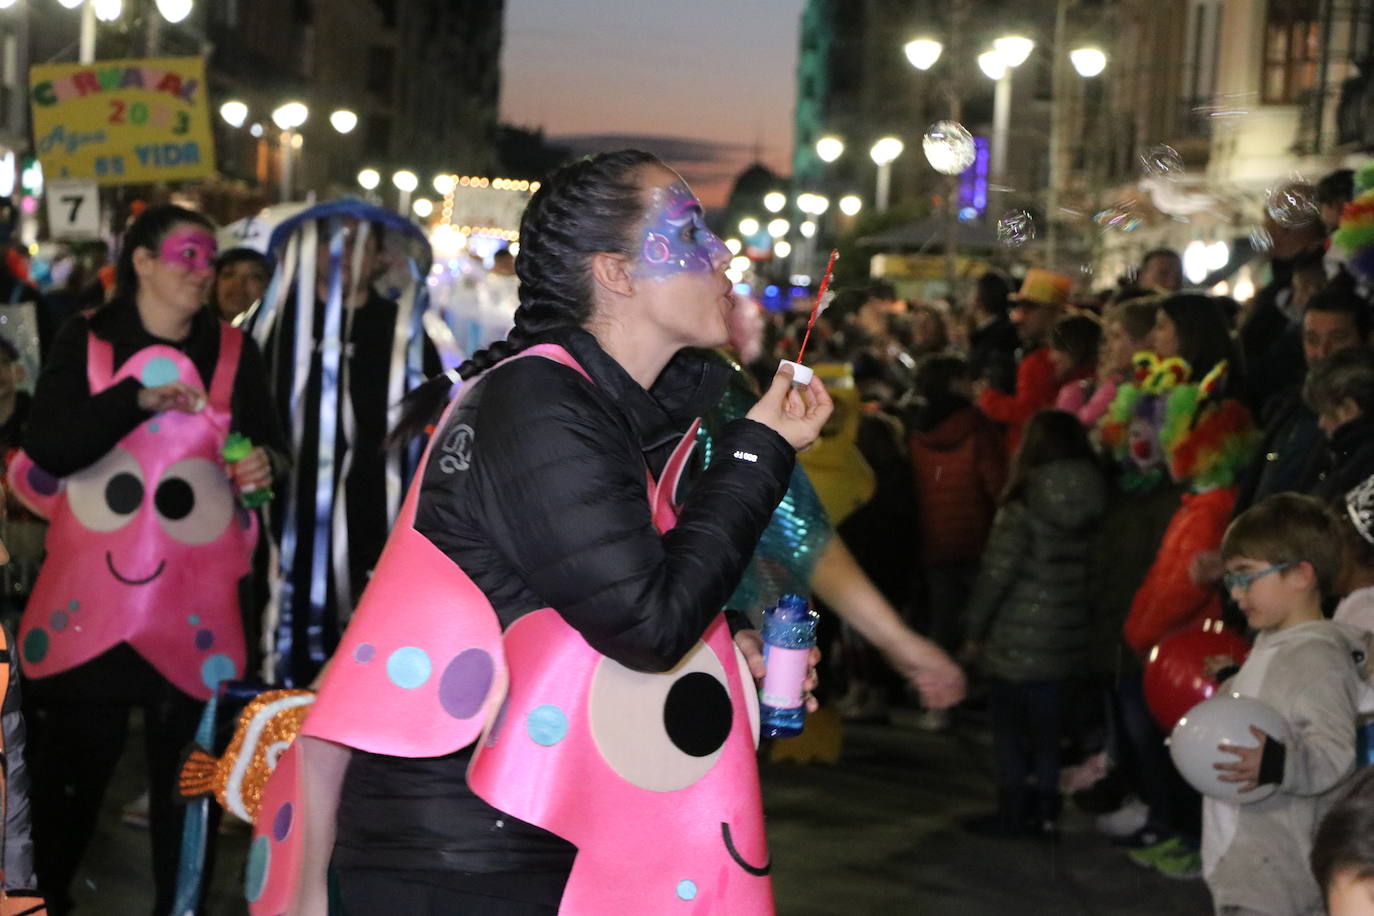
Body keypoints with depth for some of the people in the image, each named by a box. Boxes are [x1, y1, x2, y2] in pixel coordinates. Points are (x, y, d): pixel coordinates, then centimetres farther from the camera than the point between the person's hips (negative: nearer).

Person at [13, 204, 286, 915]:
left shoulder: (233, 352, 9)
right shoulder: (86, 342, 4)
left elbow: (271, 447, 14)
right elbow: (48, 449, -7)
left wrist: (264, 465, -10)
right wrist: (141, 397, -17)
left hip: (194, 606, 1)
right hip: (91, 600, -1)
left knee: (186, 765, 1)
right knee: (75, 759, 2)